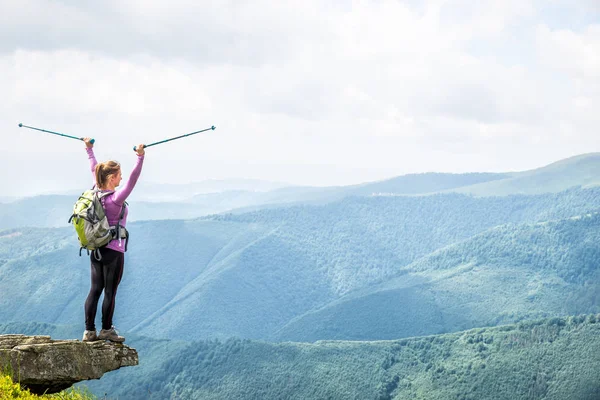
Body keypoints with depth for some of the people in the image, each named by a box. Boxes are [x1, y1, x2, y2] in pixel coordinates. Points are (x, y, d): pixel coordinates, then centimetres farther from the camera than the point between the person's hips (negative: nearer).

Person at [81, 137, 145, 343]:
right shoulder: (116, 198, -16)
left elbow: (94, 169, 16)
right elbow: (133, 179, -27)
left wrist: (89, 149, 29)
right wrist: (140, 158, -34)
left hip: (96, 249, 7)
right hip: (114, 251, -7)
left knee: (95, 290, 9)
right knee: (110, 292, 2)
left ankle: (89, 331, 10)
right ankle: (106, 330, 8)